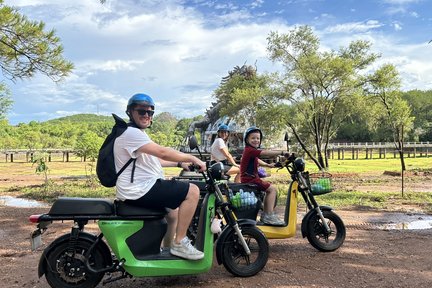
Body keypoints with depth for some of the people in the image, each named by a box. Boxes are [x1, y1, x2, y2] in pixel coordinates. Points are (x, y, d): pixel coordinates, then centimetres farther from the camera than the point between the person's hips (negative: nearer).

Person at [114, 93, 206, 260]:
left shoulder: (137, 134, 20)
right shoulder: (131, 133, -15)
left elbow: (156, 160, 24)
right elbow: (163, 153, -23)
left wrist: (181, 163, 15)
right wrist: (192, 158, -14)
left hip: (142, 188, 11)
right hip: (141, 190, -11)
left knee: (174, 211, 29)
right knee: (192, 191, -16)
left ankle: (169, 250, 37)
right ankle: (179, 243, -10)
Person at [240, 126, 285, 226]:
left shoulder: (250, 150, 17)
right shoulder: (250, 150, -17)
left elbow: (256, 161, 31)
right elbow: (266, 153, -26)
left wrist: (268, 165, 19)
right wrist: (282, 152, -26)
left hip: (250, 178, 11)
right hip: (250, 179, -11)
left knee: (269, 190, 20)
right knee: (272, 189, -15)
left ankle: (265, 214, 24)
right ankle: (269, 216, -14)